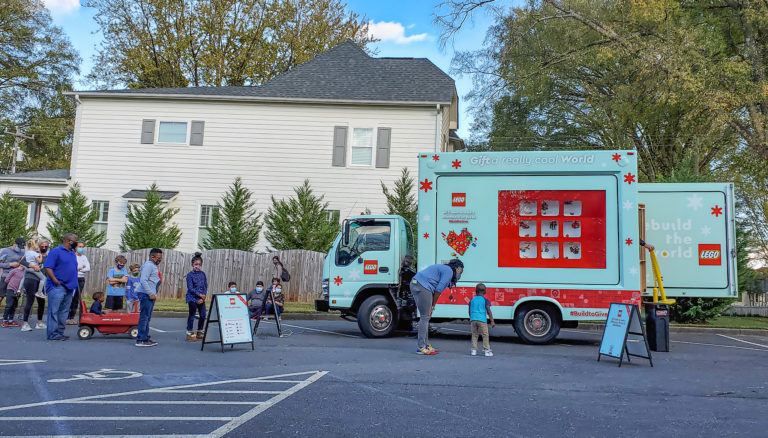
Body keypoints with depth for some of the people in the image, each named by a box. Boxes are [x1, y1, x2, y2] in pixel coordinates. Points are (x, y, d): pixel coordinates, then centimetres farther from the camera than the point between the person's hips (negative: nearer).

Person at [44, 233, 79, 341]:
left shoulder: (72, 253, 18)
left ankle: (60, 332, 17)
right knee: (54, 311, -6)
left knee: (64, 312, 11)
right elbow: (48, 268, -14)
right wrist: (56, 281, -20)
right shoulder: (56, 251, -7)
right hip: (57, 287, -8)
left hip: (69, 288, 8)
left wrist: (74, 282, 17)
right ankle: (53, 334, -5)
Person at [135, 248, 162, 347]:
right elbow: (143, 280, -21)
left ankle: (145, 338, 21)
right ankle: (141, 340, -8)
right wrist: (150, 293, -23)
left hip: (150, 294, 11)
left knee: (147, 317, 14)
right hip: (146, 294, -11)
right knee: (144, 317, -9)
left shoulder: (154, 266, 20)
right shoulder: (148, 265, -12)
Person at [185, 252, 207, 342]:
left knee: (203, 315, 4)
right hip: (192, 298, -5)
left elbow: (205, 286, 7)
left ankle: (199, 333, 19)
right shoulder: (190, 275, -5)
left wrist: (203, 297, -5)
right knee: (192, 315, -1)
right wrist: (199, 294, -17)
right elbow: (190, 288, -11)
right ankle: (189, 334, 8)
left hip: (201, 298, 5)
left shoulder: (203, 274, 8)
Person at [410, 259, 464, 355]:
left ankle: (425, 344, 19)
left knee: (425, 317, 14)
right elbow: (438, 290, -8)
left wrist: (431, 305, 16)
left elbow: (437, 290, 22)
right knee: (425, 317, -7)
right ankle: (421, 347, -4)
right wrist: (433, 305, 0)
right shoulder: (449, 271, -3)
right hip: (422, 287, -10)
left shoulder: (443, 268, 27)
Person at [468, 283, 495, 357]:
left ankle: (474, 350, 11)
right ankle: (486, 350, 2)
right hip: (482, 320, -4)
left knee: (474, 335, 13)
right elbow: (489, 311, -6)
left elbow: (469, 311, 16)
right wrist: (492, 321, -4)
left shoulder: (472, 300, 10)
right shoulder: (485, 300, -1)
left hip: (473, 319, 4)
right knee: (485, 335, 4)